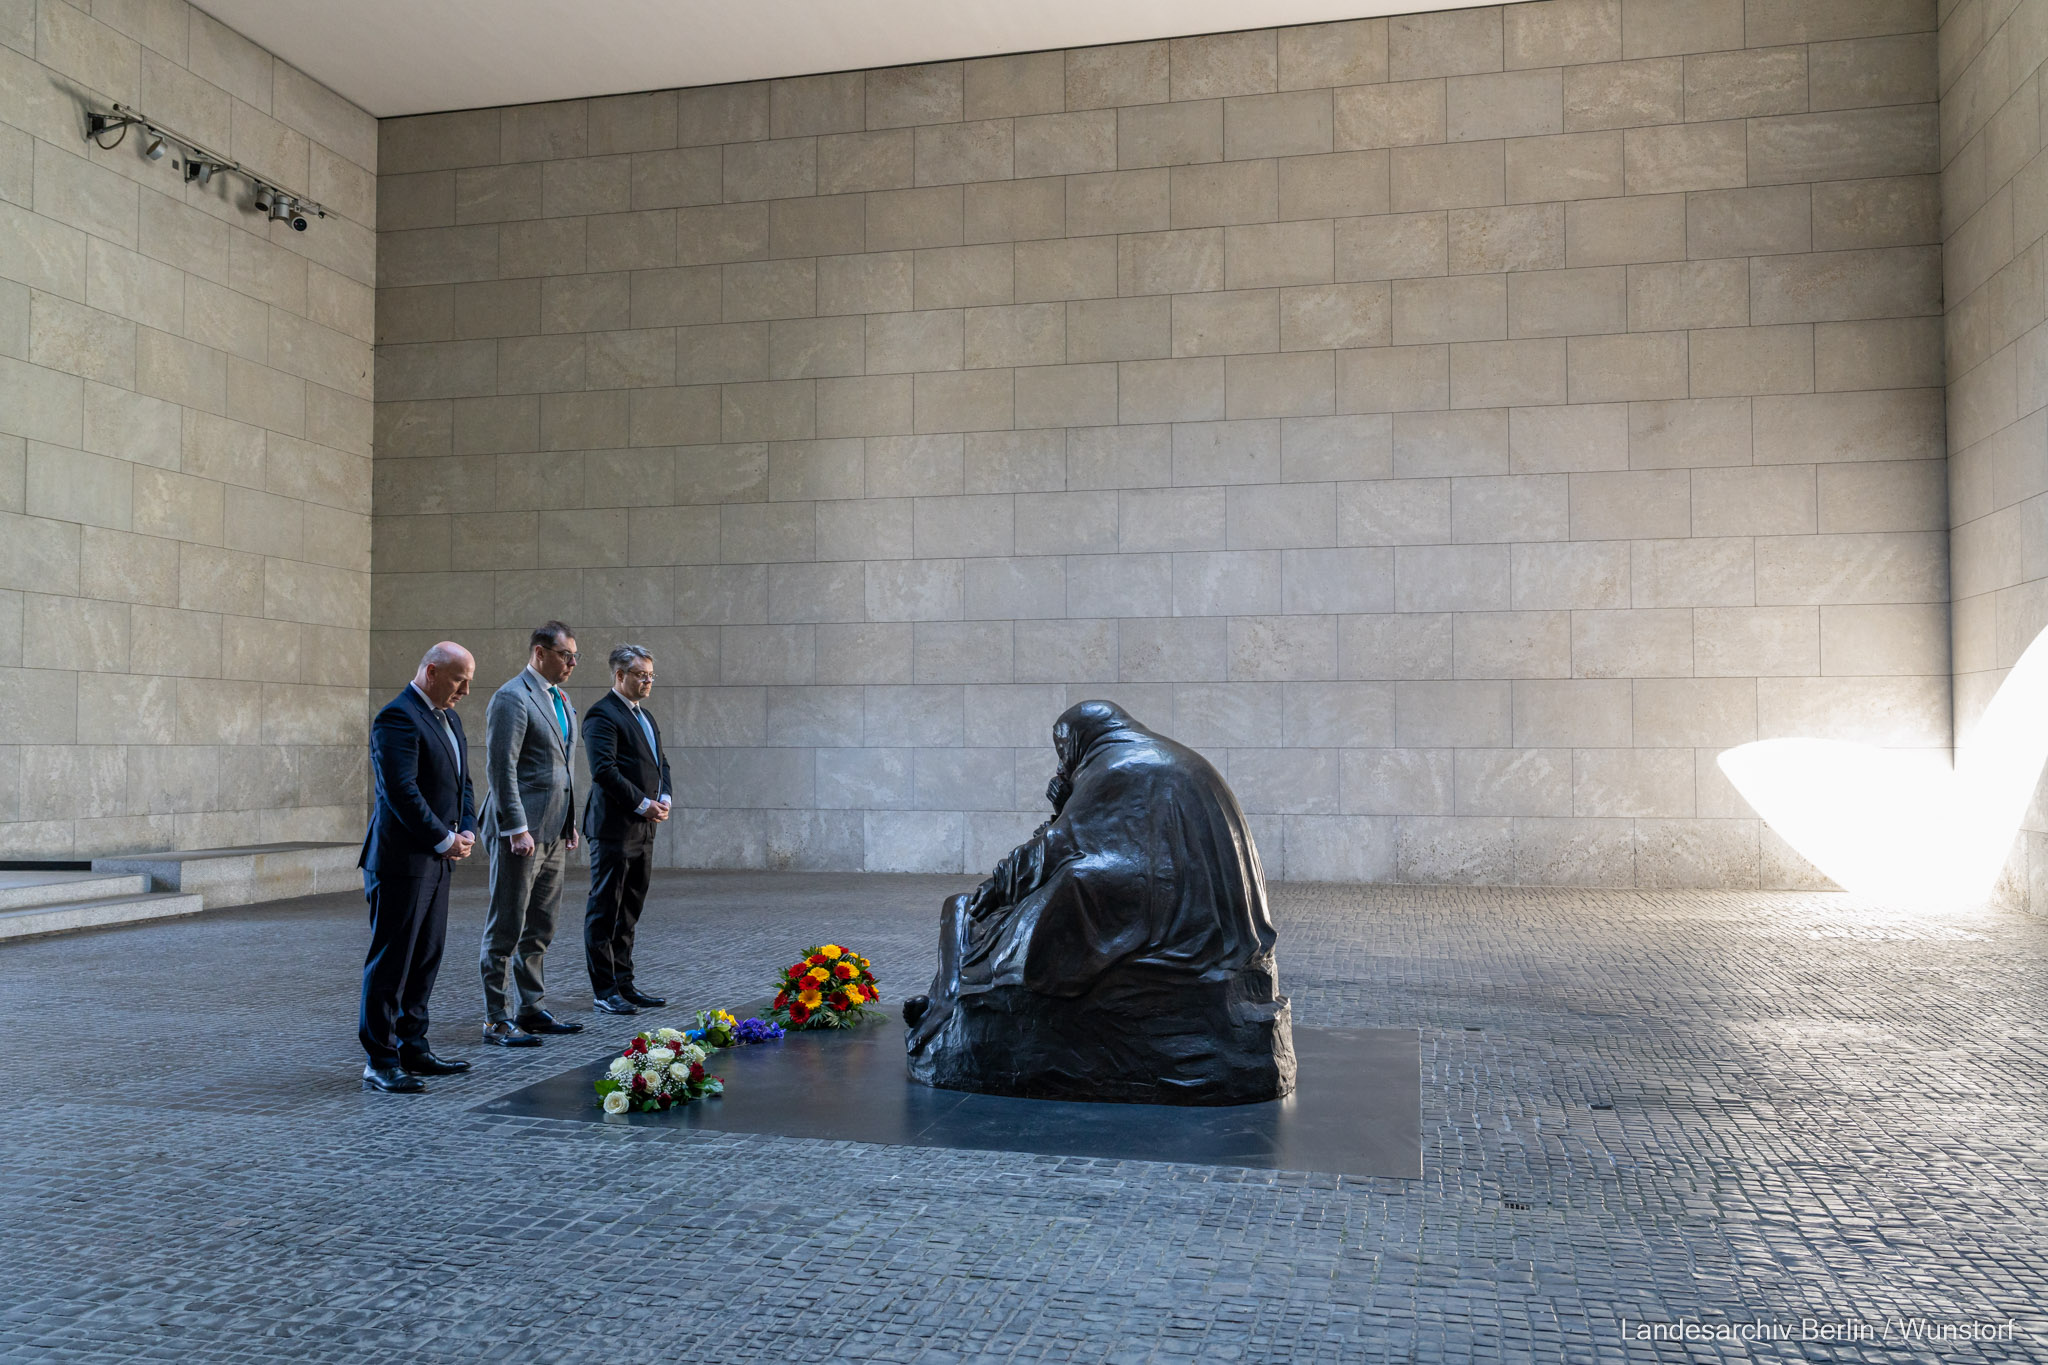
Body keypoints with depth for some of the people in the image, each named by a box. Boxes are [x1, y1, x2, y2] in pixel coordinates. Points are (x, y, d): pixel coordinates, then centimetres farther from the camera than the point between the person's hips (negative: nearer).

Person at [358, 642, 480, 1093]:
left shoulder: (449, 717, 16)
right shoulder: (397, 718, -15)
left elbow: (461, 782, 20)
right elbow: (401, 791, -21)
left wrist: (467, 830, 4)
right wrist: (444, 840, -16)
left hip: (436, 859, 9)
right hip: (401, 860, -9)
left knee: (426, 958, 13)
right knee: (391, 961, -3)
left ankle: (413, 1047, 23)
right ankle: (379, 1061, 4)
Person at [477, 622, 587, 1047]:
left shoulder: (561, 700, 17)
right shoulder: (512, 697, -12)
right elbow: (501, 768, -17)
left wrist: (570, 822, 18)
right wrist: (517, 829, -20)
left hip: (553, 832, 9)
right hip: (521, 830, -9)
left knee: (540, 928, 14)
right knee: (506, 928, -2)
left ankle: (532, 1008, 24)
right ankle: (497, 1020, 4)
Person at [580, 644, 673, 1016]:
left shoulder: (644, 715, 18)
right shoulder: (602, 715, -11)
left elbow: (660, 761, 22)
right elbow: (604, 770, -20)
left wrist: (664, 797, 3)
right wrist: (642, 804, -17)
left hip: (643, 829, 9)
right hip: (614, 827, -9)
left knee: (629, 912, 14)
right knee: (604, 911, -1)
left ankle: (624, 983, 22)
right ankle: (604, 991, 4)